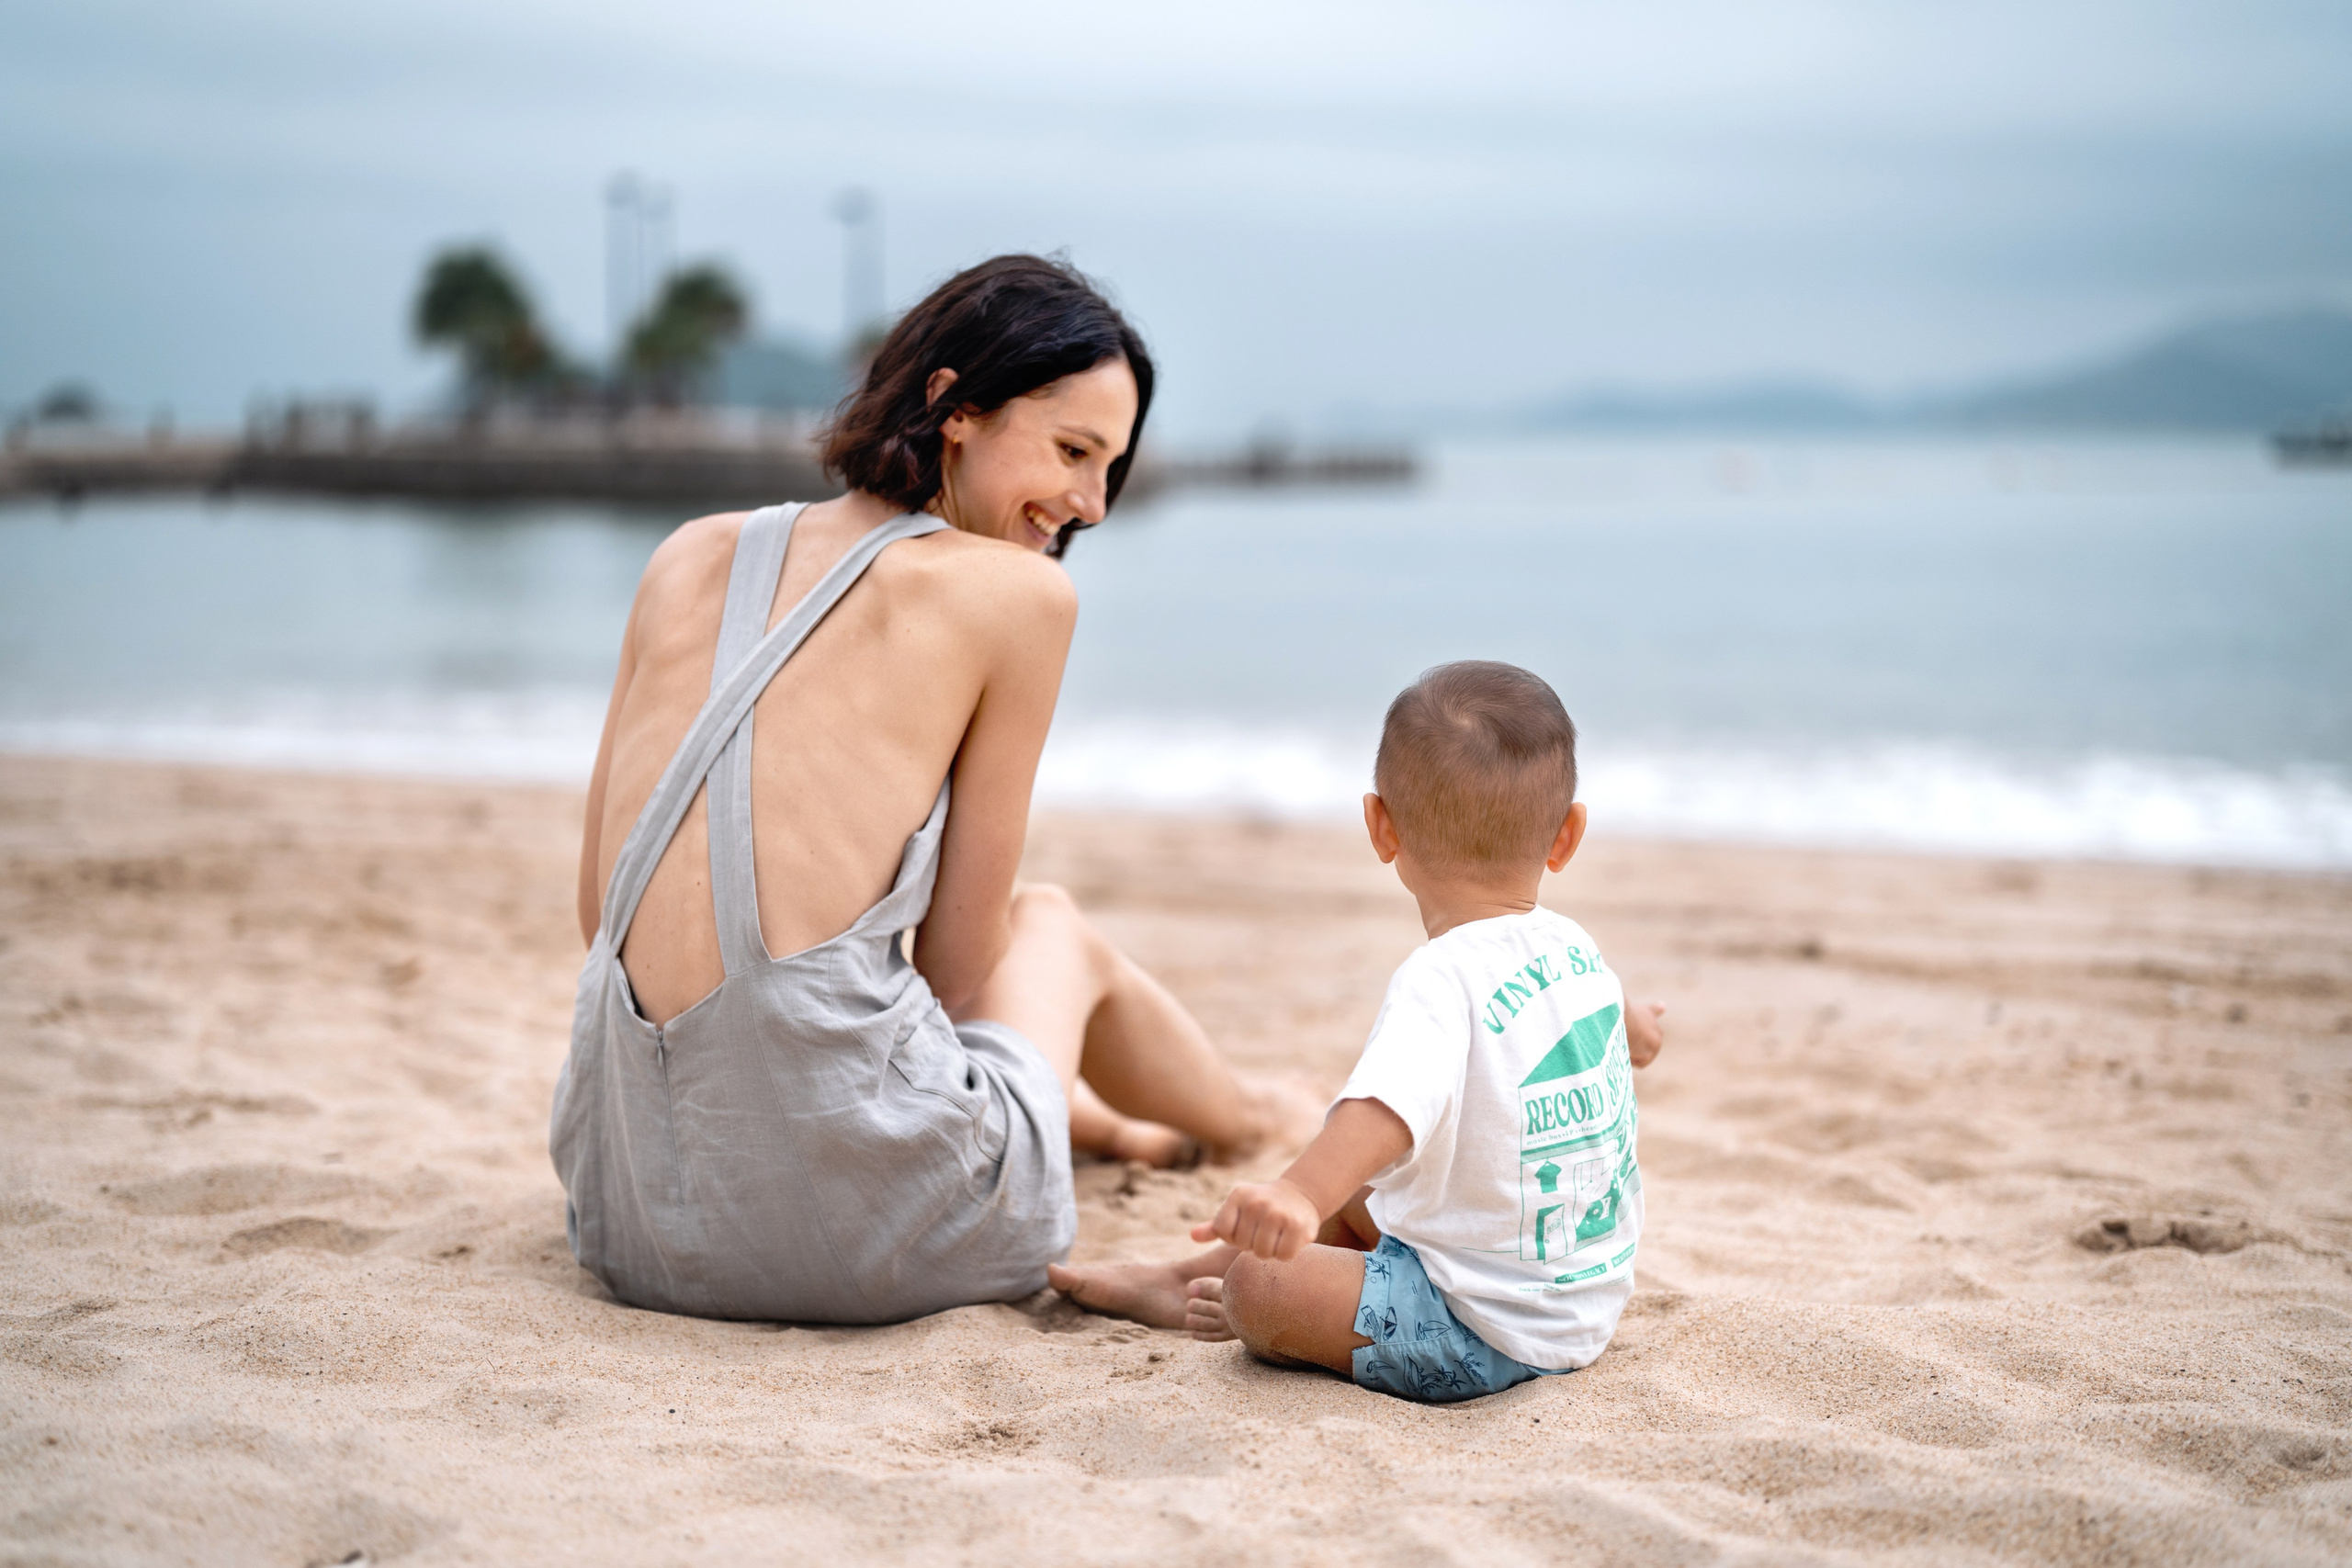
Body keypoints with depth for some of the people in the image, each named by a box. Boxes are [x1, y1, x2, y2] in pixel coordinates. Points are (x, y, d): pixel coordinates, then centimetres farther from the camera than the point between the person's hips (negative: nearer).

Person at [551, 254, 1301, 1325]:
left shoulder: (691, 558, 9)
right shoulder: (1017, 591, -5)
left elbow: (601, 909, 14)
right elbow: (961, 961, -1)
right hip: (867, 1236, -5)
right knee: (1057, 928, 29)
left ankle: (1098, 1122, 67)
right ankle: (1239, 1124, 58)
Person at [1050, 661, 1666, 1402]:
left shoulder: (1443, 980, -27)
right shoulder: (1576, 948, 2)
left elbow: (1390, 1106, -47)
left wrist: (1299, 1191, -65)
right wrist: (1629, 1031, 53)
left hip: (1487, 1335, -10)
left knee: (1260, 1285, -14)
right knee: (1352, 1196, 25)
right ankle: (1181, 1280, 36)